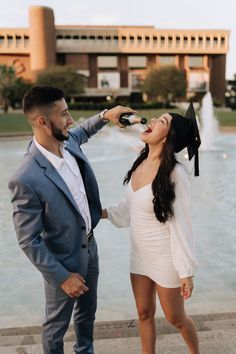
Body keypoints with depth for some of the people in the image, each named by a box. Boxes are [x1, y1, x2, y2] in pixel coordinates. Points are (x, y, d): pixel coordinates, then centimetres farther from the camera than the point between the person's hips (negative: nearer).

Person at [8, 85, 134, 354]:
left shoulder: (68, 142, -10)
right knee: (57, 324, 19)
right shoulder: (26, 180, -32)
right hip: (64, 261, -7)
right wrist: (62, 277, -17)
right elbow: (28, 241, -23)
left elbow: (81, 132, 18)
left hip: (89, 248, 8)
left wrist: (105, 115, 5)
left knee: (87, 312, 29)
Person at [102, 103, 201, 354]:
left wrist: (186, 271, -15)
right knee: (144, 314, 19)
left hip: (164, 258, -6)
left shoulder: (174, 174, -23)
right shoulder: (140, 164, -2)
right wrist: (101, 213, 6)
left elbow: (181, 224, -20)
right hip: (139, 254, 6)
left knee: (175, 318, 16)